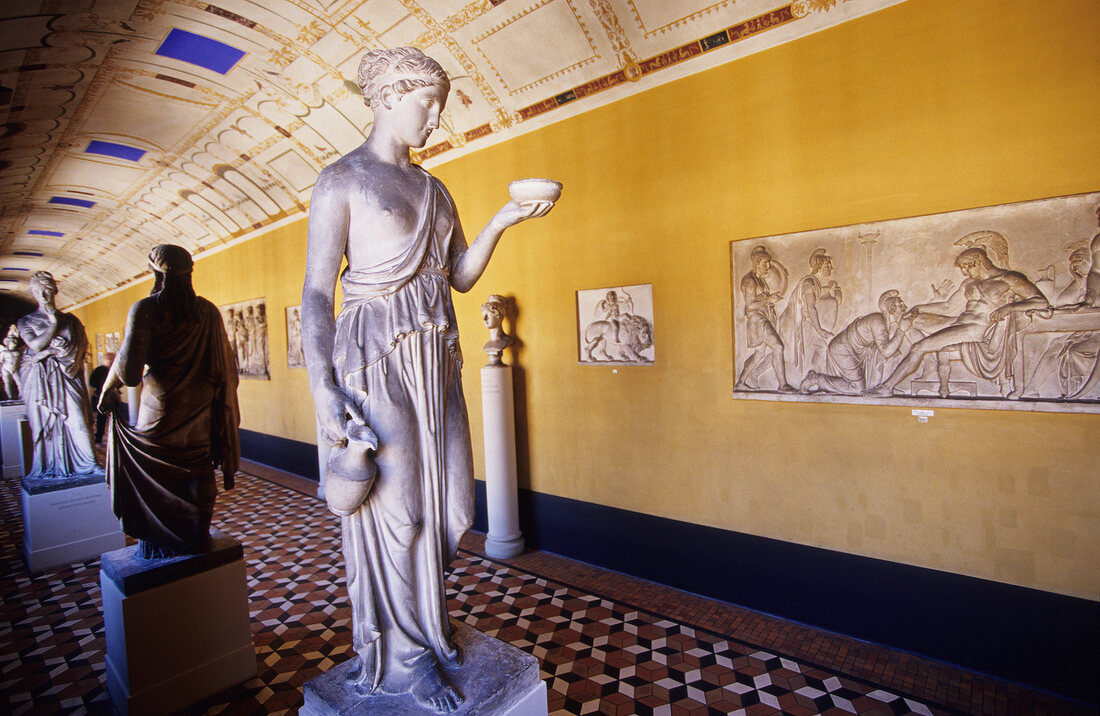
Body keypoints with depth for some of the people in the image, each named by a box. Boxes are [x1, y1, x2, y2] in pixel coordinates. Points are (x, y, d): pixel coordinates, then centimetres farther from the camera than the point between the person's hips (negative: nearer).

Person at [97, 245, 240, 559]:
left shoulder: (145, 309, -10)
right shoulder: (207, 311, 1)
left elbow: (128, 370, -18)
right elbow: (225, 363, 6)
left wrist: (107, 389, 3)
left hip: (161, 408, -3)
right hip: (201, 412, 4)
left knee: (155, 477, 12)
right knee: (197, 474, 12)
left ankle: (158, 545, 22)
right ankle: (196, 540, 23)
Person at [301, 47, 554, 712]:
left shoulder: (435, 189, 17)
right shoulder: (342, 179, -3)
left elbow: (461, 275, 14)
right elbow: (316, 292, -8)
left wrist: (502, 221, 1)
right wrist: (324, 389, -17)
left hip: (436, 359, 7)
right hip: (376, 358, -6)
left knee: (449, 506, 11)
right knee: (396, 511, 3)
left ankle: (423, 621, 36)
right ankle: (405, 655, 25)